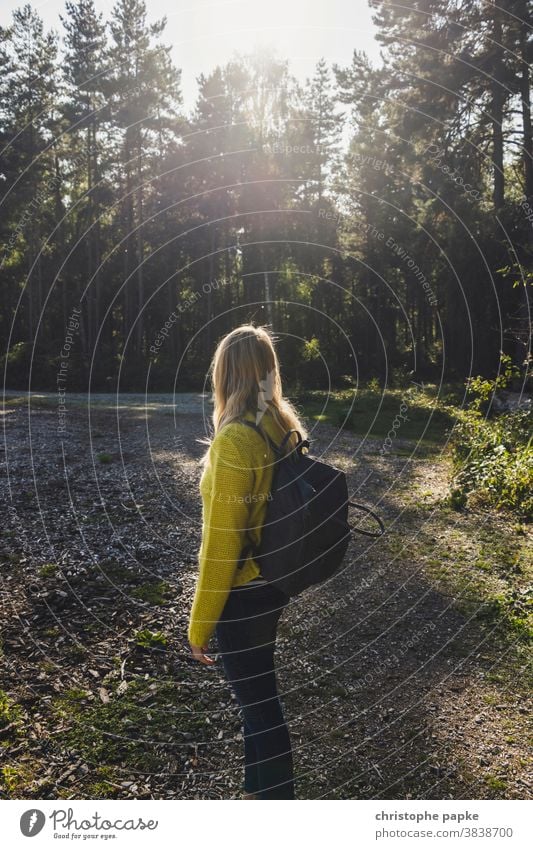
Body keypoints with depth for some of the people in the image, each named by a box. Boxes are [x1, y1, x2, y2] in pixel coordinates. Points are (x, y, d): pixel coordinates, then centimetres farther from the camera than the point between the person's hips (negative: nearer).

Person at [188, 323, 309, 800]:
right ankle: (259, 791, 46)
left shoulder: (233, 441, -25)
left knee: (259, 703, 9)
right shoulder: (286, 429, -2)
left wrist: (200, 624, -12)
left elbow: (221, 543, -22)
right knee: (257, 691, 25)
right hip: (276, 582, 9)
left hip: (243, 594, -8)